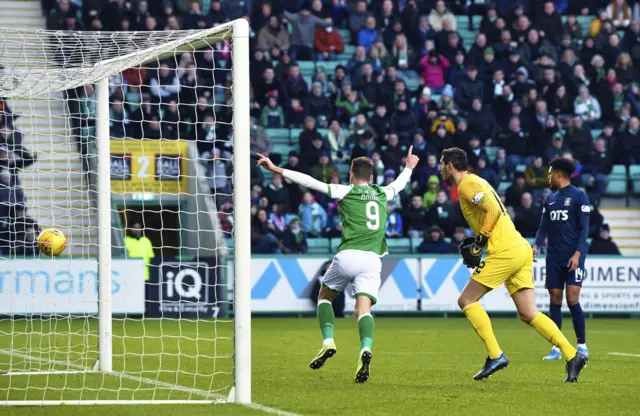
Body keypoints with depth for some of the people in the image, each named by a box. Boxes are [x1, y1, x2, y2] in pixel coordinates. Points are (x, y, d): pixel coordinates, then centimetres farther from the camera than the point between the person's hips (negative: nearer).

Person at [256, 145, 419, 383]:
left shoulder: (346, 192, 6)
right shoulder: (382, 194, 18)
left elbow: (310, 182, 3)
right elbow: (399, 184, 41)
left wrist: (277, 170, 6)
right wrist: (409, 167, 62)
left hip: (347, 254, -2)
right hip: (372, 259, 2)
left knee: (324, 296, 20)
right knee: (364, 308, -6)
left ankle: (328, 342, 1)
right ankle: (366, 349, -34)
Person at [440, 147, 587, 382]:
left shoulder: (467, 184, -6)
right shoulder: (475, 182, 24)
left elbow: (493, 211, -20)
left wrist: (479, 242, -12)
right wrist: (477, 242, 19)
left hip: (505, 252, -9)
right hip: (520, 250, 9)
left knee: (466, 300, -2)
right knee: (529, 314, 5)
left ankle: (495, 355, -7)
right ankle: (572, 356, -4)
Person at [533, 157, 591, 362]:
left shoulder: (579, 196, -3)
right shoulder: (550, 199, 15)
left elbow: (584, 228, -7)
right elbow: (544, 227, 14)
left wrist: (577, 254, -17)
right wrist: (536, 246, -5)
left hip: (573, 257, -6)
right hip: (554, 258, 6)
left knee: (572, 299, -11)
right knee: (555, 300, 3)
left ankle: (582, 345, -2)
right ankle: (556, 348, 6)